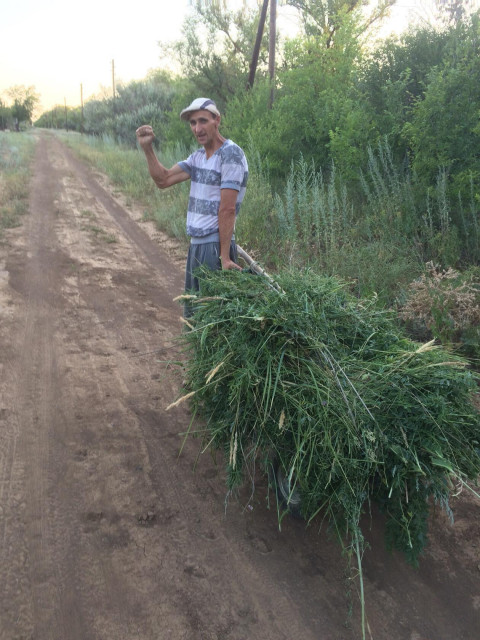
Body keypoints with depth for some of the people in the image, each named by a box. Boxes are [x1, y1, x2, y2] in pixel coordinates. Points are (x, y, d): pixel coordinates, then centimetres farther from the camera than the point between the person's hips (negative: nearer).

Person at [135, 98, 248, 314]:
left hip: (215, 246, -9)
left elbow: (228, 209, -19)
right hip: (195, 245, 9)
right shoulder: (198, 155, 14)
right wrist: (147, 148, 0)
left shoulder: (230, 155, -13)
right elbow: (163, 180, 12)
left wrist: (225, 257, -21)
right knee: (193, 313, 16)